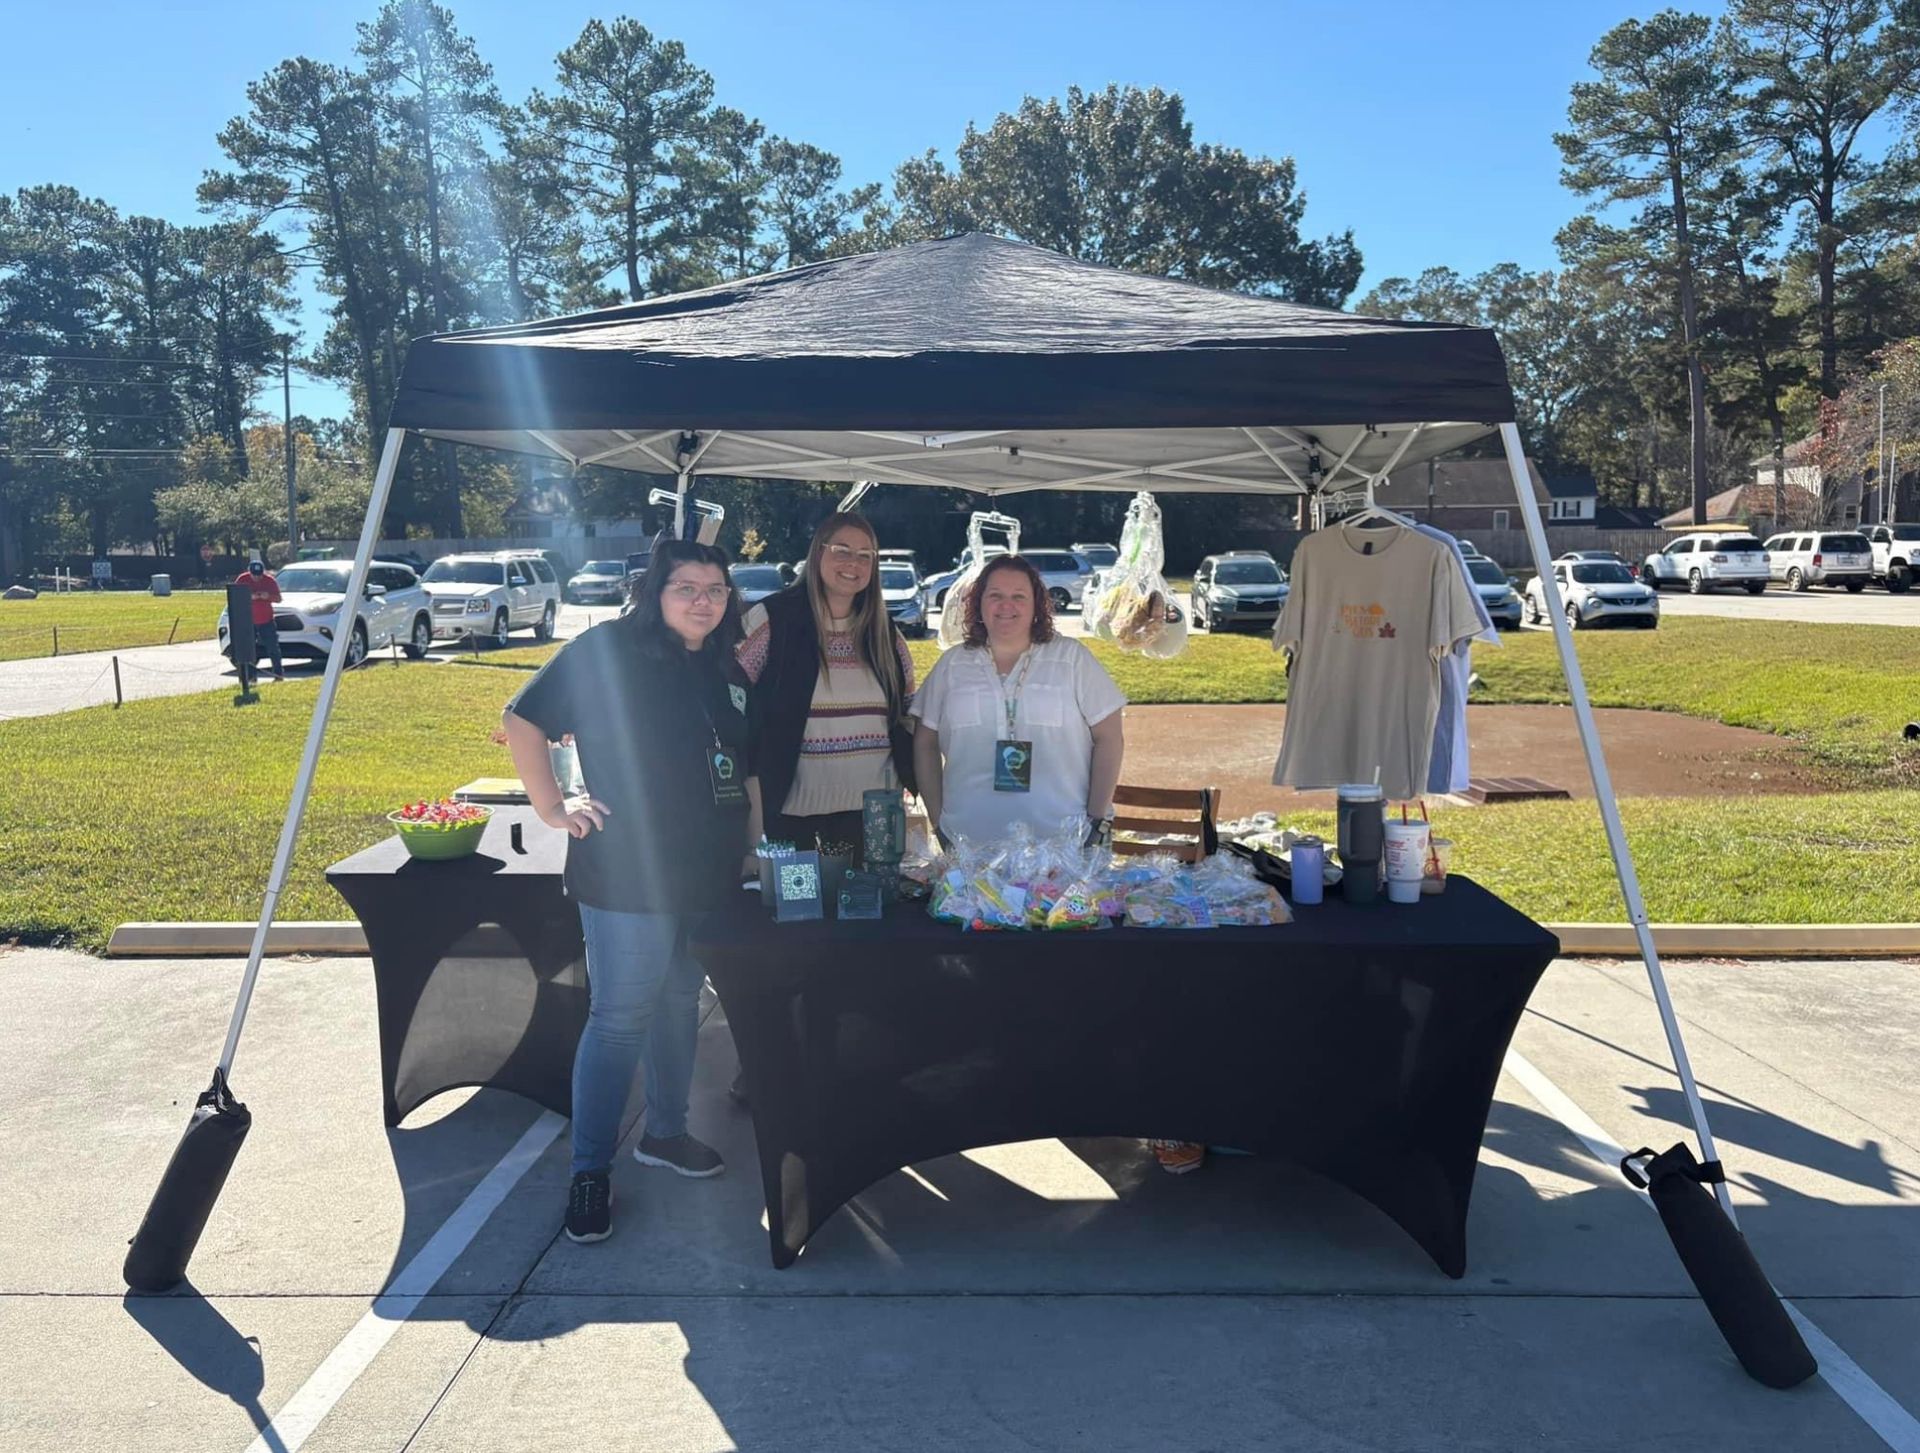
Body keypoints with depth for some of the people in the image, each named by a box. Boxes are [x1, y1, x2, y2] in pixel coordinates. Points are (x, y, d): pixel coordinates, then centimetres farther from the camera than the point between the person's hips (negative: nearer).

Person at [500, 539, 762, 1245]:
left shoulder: (727, 672, 12)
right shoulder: (608, 650, -9)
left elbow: (747, 770, 21)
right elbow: (524, 720, -8)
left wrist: (752, 847, 16)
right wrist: (552, 808, -10)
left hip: (710, 876, 7)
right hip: (627, 875, -7)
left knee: (681, 1006, 18)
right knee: (620, 1018, -2)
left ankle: (665, 1132, 36)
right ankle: (590, 1171, 10)